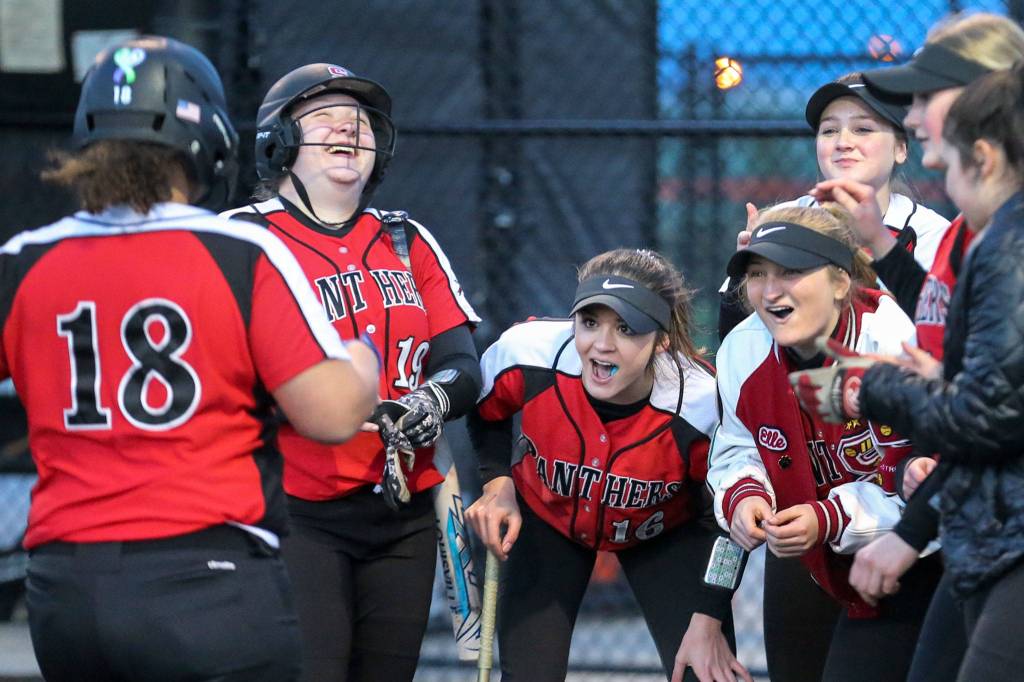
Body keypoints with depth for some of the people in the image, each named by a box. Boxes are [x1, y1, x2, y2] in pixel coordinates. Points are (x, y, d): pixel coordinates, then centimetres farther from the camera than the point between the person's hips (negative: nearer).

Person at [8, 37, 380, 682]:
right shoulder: (244, 254, -6)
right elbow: (334, 414, -10)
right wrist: (363, 358, 13)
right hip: (211, 580, -4)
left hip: (62, 598, 4)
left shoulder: (23, 265, 4)